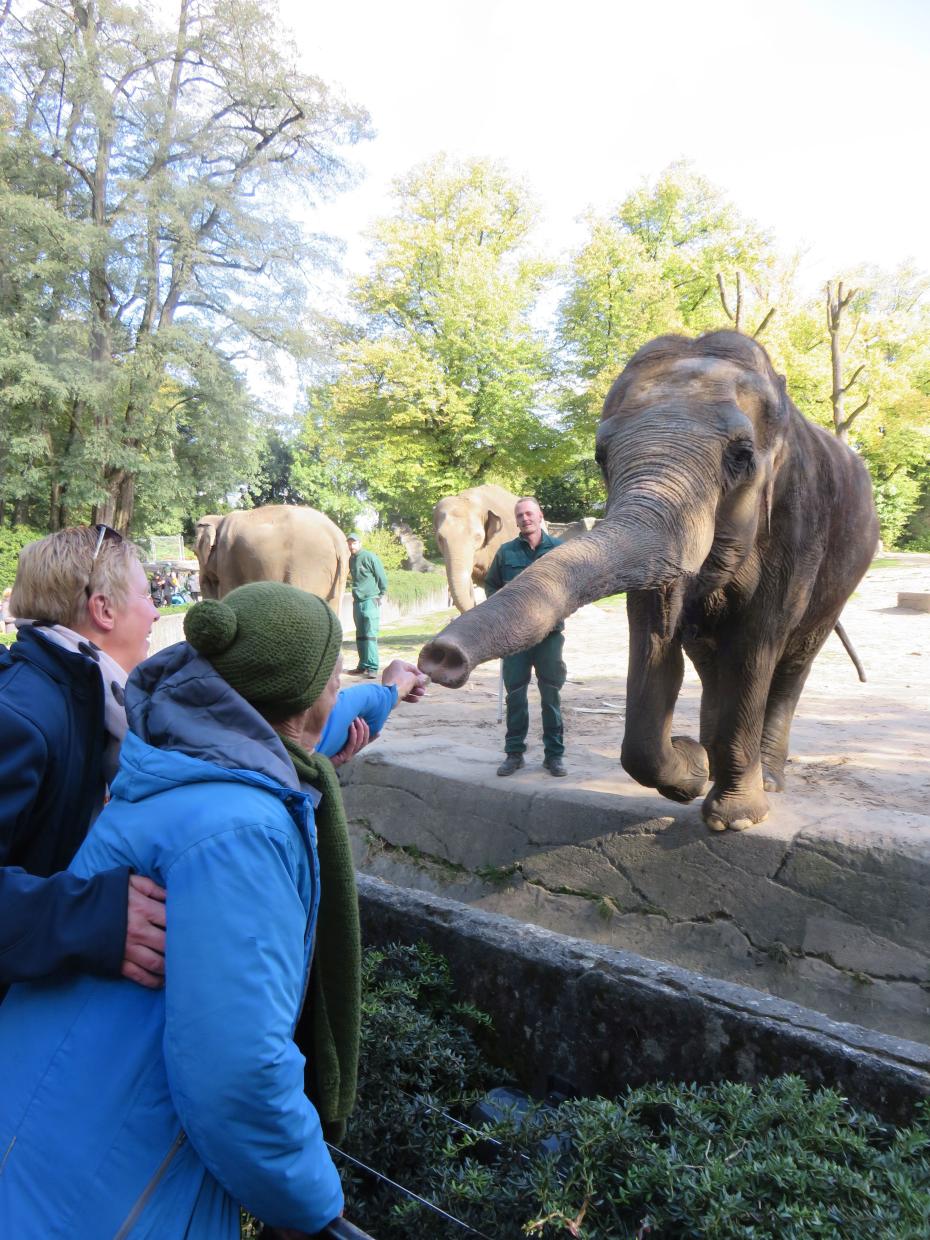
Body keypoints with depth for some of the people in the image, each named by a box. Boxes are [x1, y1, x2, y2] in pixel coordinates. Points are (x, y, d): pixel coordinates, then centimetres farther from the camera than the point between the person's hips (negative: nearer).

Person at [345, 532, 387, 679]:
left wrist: (380, 595, -1)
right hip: (357, 601, 7)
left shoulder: (370, 557, -9)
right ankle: (363, 665, 18)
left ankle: (372, 667, -12)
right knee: (360, 635, 10)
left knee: (370, 635, -11)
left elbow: (382, 577, -6)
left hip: (370, 600, -7)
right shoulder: (351, 560, 12)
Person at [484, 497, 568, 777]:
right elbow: (490, 584, 15)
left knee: (551, 693, 4)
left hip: (549, 631, -1)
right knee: (515, 693, 6)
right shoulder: (506, 552, 5)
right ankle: (514, 752, 15)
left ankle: (554, 754, 13)